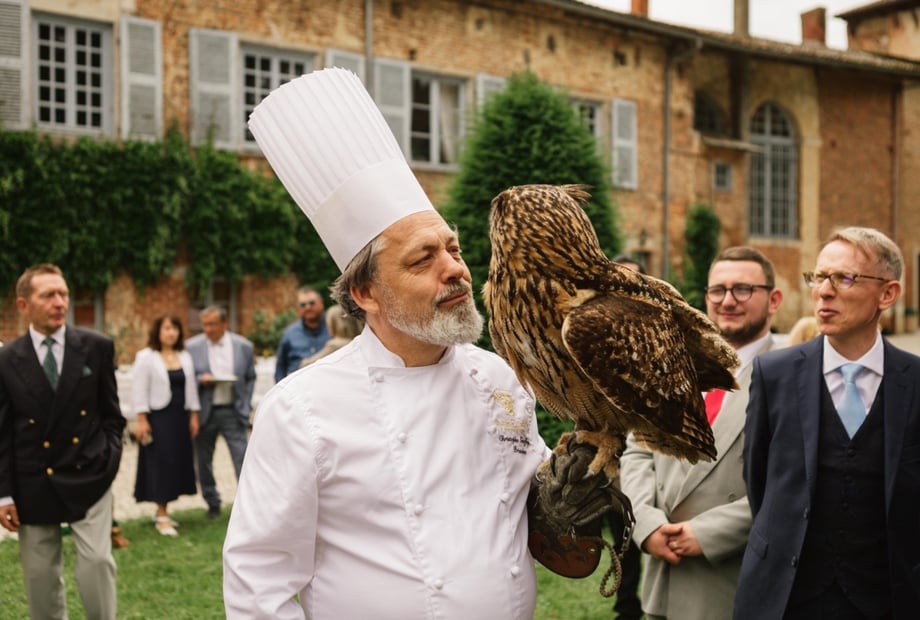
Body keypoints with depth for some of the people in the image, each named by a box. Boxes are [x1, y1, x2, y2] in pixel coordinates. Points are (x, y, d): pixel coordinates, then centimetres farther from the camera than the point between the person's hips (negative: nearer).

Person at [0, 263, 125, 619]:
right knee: (41, 575, 9)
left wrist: (110, 458, -5)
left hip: (88, 477, 0)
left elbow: (111, 412, 7)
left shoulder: (97, 347, 0)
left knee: (97, 561, -9)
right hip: (33, 485, 1)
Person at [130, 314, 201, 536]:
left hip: (180, 417, 5)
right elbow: (139, 390, -8)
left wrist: (194, 416, 9)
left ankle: (163, 511, 19)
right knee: (161, 463, -5)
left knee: (178, 462, 6)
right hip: (158, 416, -5)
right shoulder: (146, 357, -4)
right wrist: (141, 419, -13)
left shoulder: (185, 357, 12)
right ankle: (162, 517, 0)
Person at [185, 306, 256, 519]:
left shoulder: (243, 346, 2)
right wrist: (200, 380, -16)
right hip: (205, 412, 1)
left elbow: (250, 378, 11)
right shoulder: (192, 346, -1)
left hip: (233, 411, -1)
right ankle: (212, 504, 22)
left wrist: (245, 406, 3)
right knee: (204, 461, 8)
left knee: (243, 459, -8)